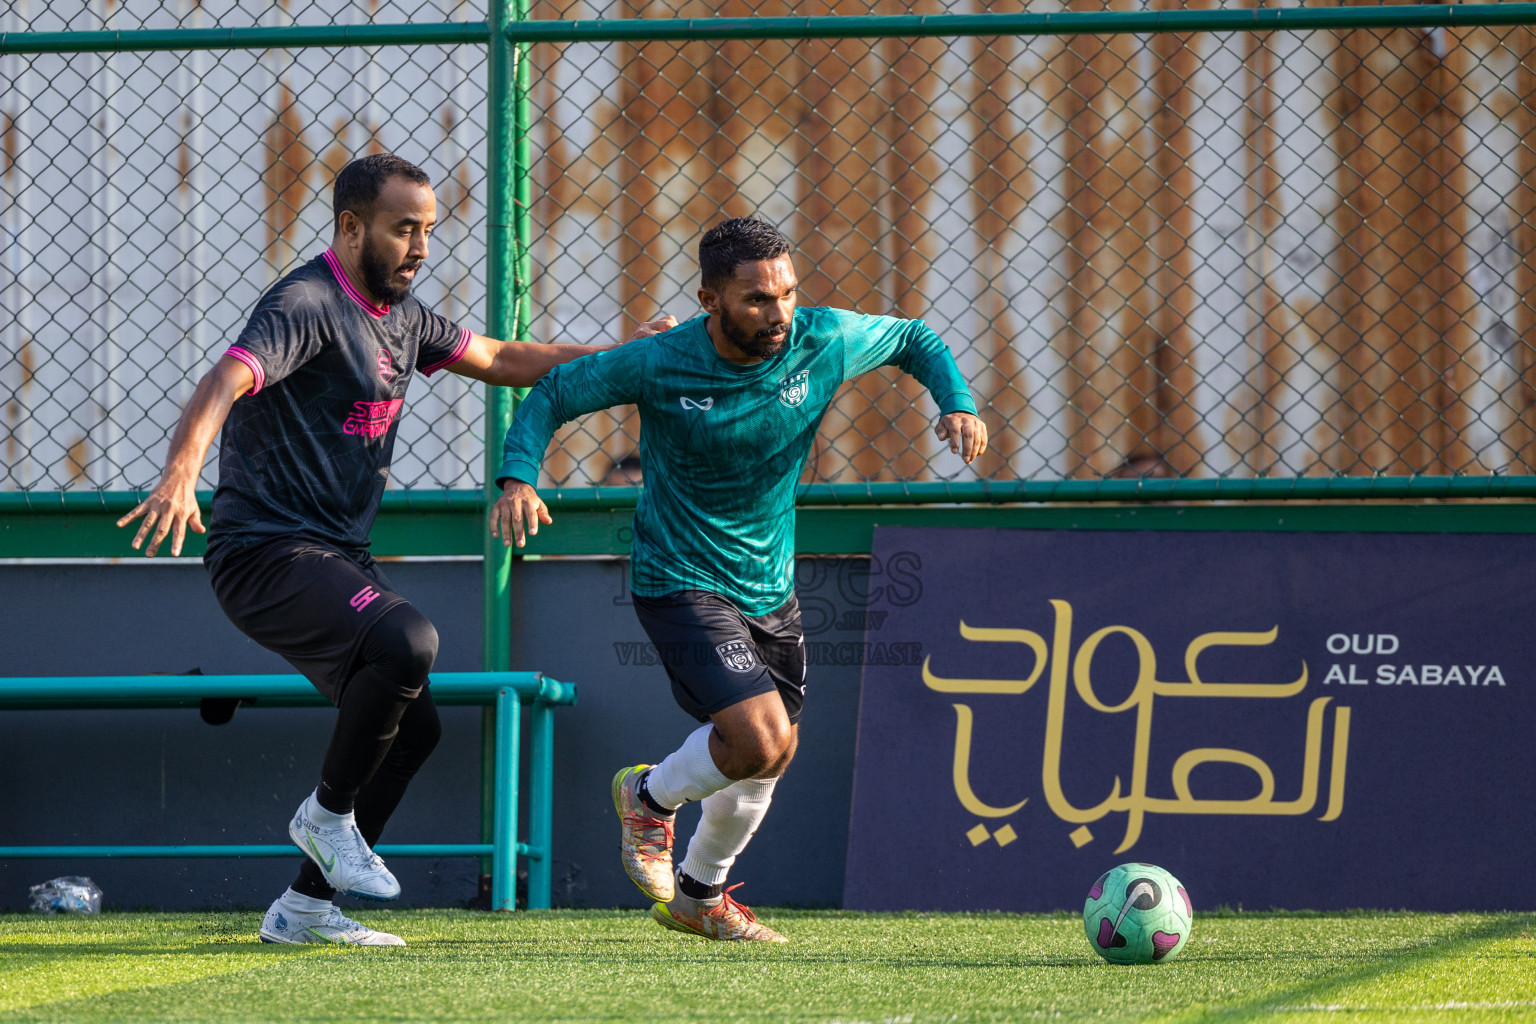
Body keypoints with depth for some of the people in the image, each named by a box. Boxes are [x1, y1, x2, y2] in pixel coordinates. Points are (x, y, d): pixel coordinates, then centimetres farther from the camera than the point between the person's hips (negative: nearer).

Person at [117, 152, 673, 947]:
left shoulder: (399, 315, 14)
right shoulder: (308, 305, -16)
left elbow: (502, 360, 27)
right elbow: (227, 381, -33)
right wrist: (181, 472, -52)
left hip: (339, 554, 10)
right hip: (266, 551, -10)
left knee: (411, 727, 11)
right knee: (406, 642, -31)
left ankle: (304, 908, 19)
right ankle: (328, 812, -9)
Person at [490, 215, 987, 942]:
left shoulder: (823, 342, -11)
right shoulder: (659, 364, -21)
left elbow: (914, 340, 7)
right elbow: (552, 394, -8)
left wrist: (957, 404, -11)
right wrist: (518, 478, -24)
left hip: (769, 587, 6)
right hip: (681, 582, -6)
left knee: (766, 760, 18)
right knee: (763, 740, -23)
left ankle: (699, 897, 43)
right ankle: (651, 796, 9)